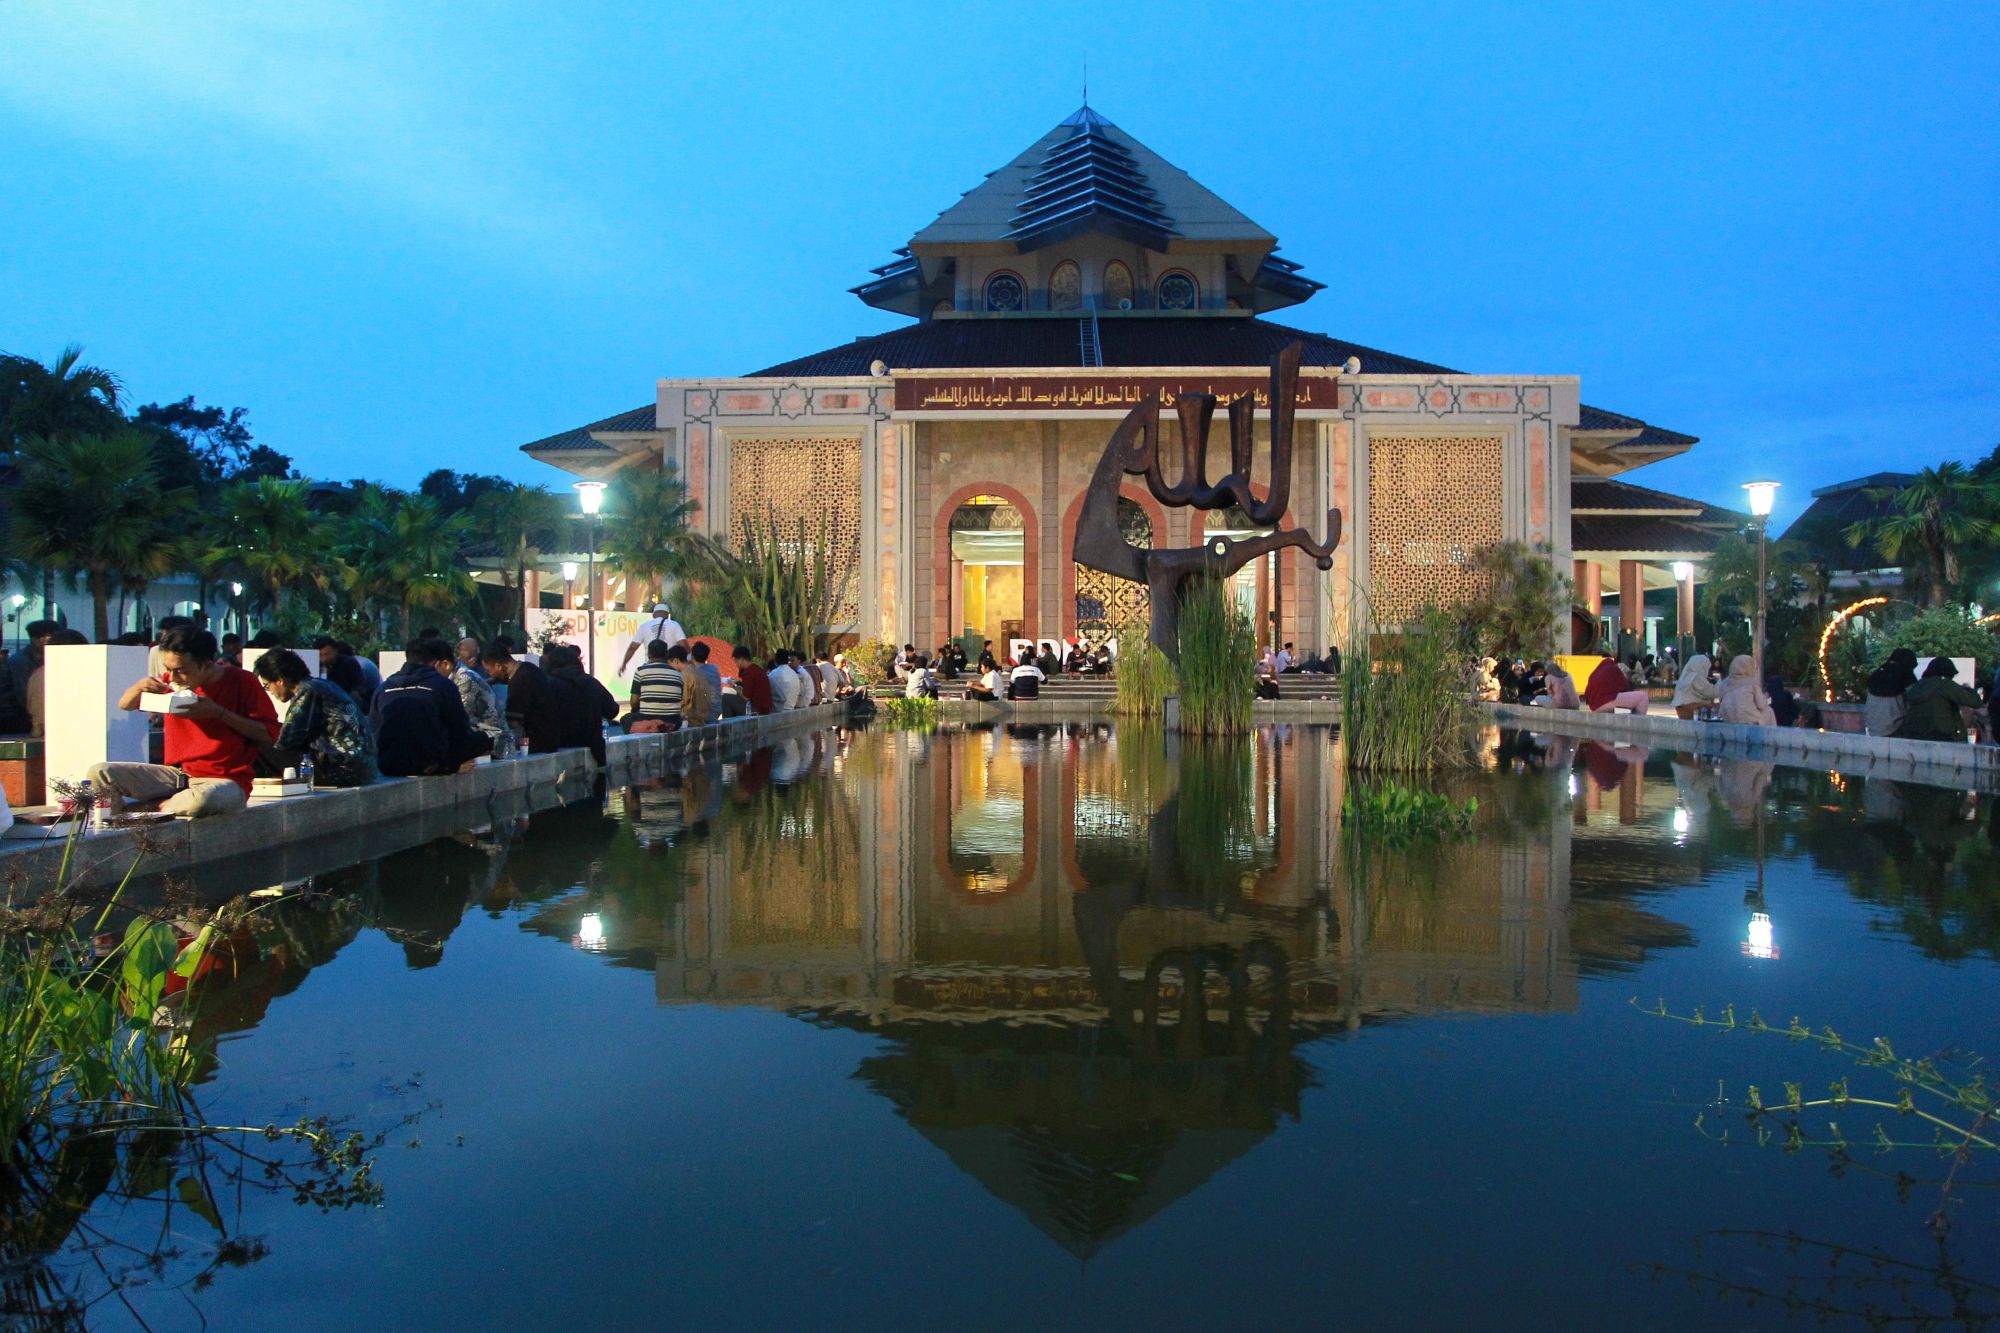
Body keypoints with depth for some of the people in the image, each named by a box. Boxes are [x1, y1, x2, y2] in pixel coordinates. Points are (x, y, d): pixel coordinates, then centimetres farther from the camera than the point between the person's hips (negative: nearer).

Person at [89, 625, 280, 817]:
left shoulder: (241, 683, -8)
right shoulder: (171, 681, 7)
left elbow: (270, 734, -11)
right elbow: (125, 705, 20)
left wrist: (219, 713, -17)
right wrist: (139, 686, -4)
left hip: (225, 781, -5)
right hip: (175, 773, 5)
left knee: (200, 800, -42)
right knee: (97, 774, -11)